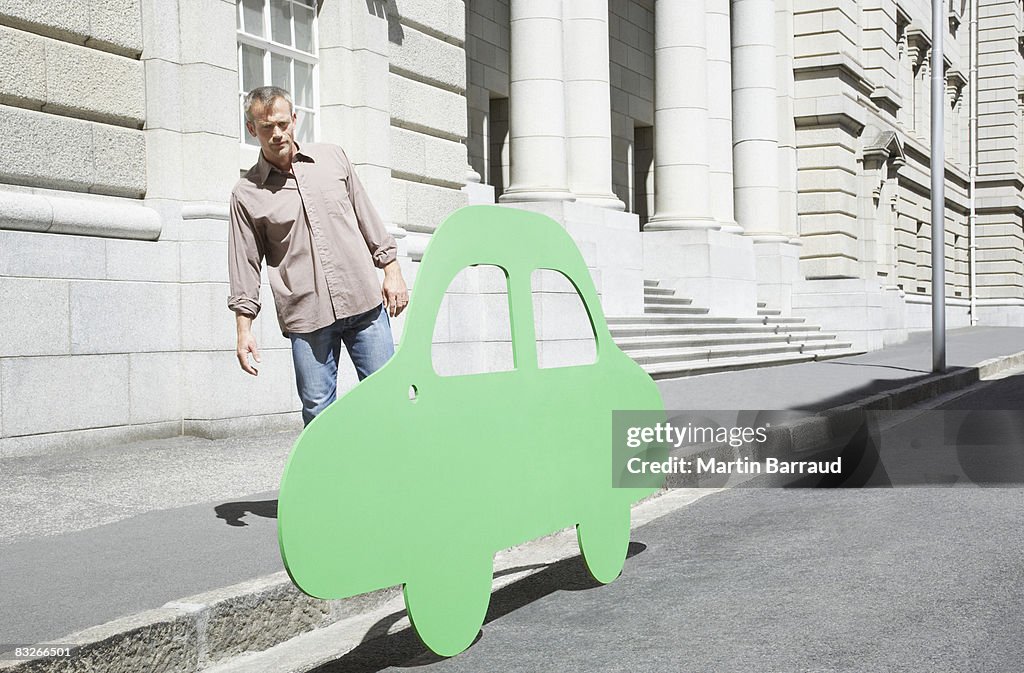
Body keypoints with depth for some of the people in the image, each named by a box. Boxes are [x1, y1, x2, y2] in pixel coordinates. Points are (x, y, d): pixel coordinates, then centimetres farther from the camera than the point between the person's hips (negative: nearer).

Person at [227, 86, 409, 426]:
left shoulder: (332, 157, 10)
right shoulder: (246, 194, 4)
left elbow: (367, 216, 16)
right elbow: (245, 265, 5)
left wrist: (391, 270, 11)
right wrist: (244, 329, 0)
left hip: (364, 300, 2)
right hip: (305, 315, -1)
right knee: (317, 408, 0)